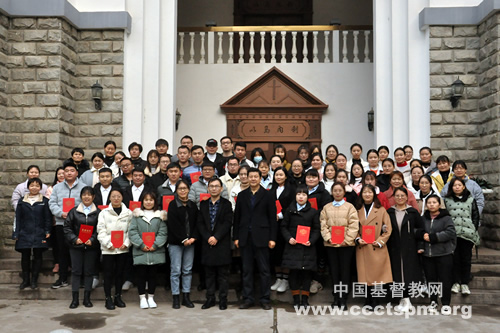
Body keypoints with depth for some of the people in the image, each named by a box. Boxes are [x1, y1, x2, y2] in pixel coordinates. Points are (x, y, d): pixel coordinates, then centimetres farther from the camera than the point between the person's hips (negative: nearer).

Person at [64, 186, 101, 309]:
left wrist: (92, 240, -15)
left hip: (92, 247, 0)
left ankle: (87, 298, 16)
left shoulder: (98, 212, 2)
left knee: (89, 271, 5)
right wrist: (74, 239, -9)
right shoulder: (74, 211, 5)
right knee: (76, 271, 2)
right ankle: (75, 299, 10)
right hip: (76, 246, 0)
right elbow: (67, 227, 4)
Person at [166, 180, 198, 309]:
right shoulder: (173, 205, -2)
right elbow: (172, 224, -9)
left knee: (188, 270, 6)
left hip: (190, 242, 4)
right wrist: (183, 239, -13)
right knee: (176, 270, -1)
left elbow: (196, 223, 8)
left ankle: (186, 297, 14)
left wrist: (193, 238, -7)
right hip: (175, 242, -4)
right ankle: (176, 298, 7)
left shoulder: (193, 205, 10)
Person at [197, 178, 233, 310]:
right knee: (209, 273, 9)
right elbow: (199, 223, 4)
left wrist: (216, 237, -15)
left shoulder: (226, 204, 0)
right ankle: (210, 298, 18)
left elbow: (228, 223, -8)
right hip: (207, 243, 3)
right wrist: (208, 237, -10)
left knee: (223, 273, 3)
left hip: (222, 243, -3)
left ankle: (223, 299, 12)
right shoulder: (203, 204, 10)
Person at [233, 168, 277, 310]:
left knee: (264, 270, 2)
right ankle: (247, 299, 16)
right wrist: (236, 237, 4)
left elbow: (272, 218, 0)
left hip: (261, 237, -3)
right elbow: (237, 217, 10)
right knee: (246, 270, 7)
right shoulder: (242, 195, 10)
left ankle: (265, 299, 11)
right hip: (245, 238, 3)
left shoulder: (267, 195, 2)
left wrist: (272, 238, -6)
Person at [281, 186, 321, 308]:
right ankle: (296, 299, 13)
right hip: (292, 246, 0)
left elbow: (316, 229, 5)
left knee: (307, 272, 1)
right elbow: (283, 227, 7)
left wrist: (311, 241, -11)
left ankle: (305, 299, 13)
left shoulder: (313, 212, 7)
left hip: (308, 247, 0)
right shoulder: (289, 210, 8)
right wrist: (289, 238, -9)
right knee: (294, 272, 1)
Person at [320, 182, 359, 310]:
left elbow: (354, 225, -3)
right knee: (334, 271, 6)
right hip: (330, 244, 2)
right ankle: (336, 298, 15)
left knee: (345, 271, 0)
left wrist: (346, 240, -12)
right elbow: (323, 225, 5)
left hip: (346, 244, -2)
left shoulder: (350, 207, 4)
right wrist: (328, 238, -9)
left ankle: (343, 300, 6)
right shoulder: (326, 208, 11)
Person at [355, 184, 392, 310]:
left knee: (376, 274, -1)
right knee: (365, 275, 4)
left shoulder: (381, 210, 3)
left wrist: (380, 241, -9)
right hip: (362, 248, 2)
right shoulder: (358, 210, 9)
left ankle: (373, 301, 10)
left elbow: (388, 229, 1)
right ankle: (369, 301, 16)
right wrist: (358, 239, -6)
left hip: (377, 248, -2)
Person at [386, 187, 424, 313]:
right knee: (397, 273, 4)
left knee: (408, 273, -4)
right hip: (394, 248, 2)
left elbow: (420, 229, 2)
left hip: (409, 248, -2)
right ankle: (404, 299, 16)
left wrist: (419, 245, -4)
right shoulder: (389, 212, 7)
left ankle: (406, 300, 3)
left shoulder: (413, 212, 1)